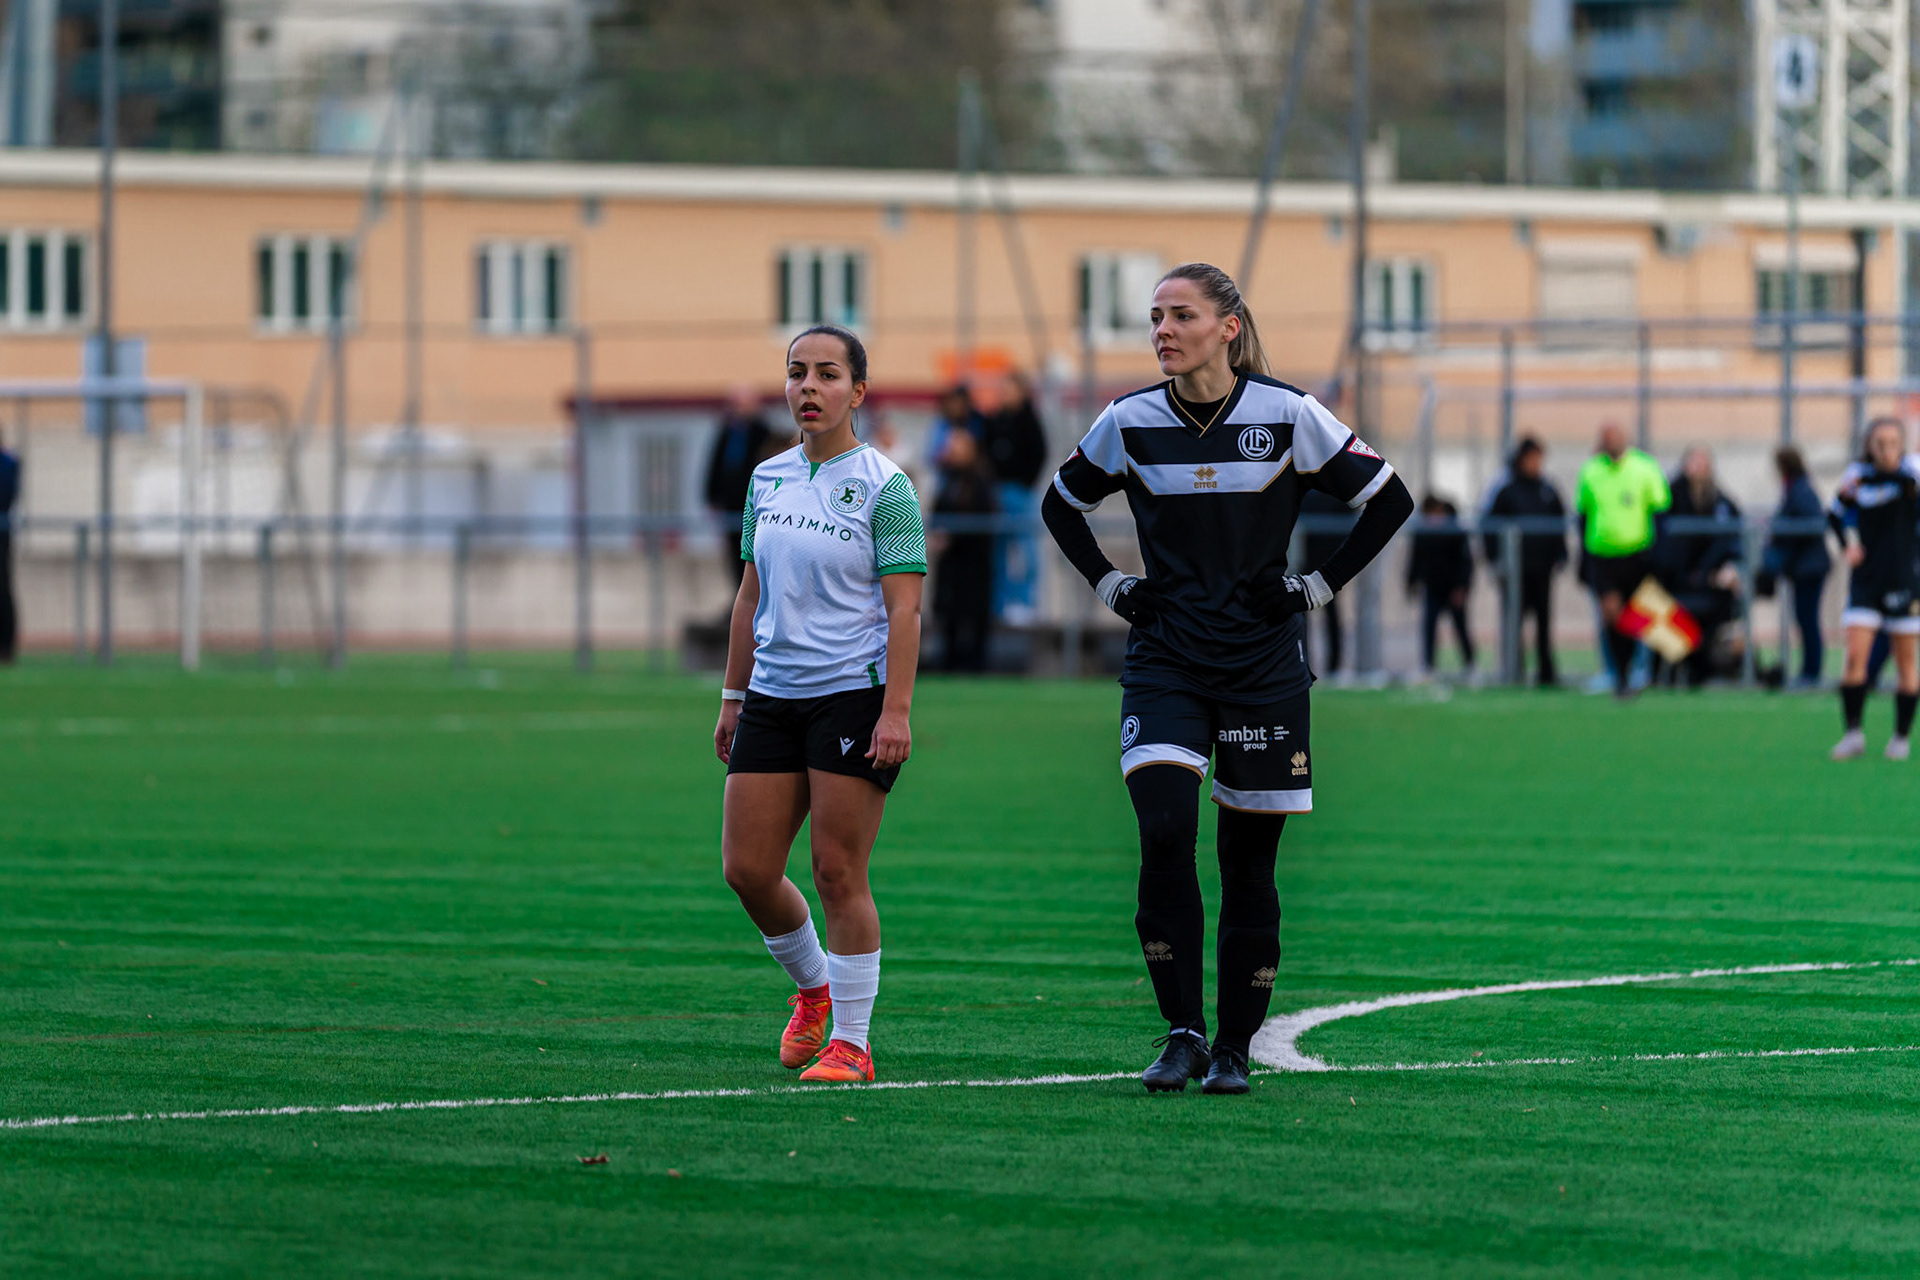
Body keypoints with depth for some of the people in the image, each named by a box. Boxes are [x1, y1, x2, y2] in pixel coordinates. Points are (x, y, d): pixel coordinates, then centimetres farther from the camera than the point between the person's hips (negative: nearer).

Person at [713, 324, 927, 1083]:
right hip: (773, 696, 6)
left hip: (854, 695, -6)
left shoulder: (882, 487, -6)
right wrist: (734, 696, 16)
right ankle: (813, 988, 27)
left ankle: (851, 1042, 2)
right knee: (747, 869, 2)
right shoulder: (767, 480, 11)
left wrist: (896, 711, -18)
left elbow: (904, 607, -11)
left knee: (838, 874, -7)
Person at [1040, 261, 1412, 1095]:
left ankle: (1235, 1048, 12)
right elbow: (1061, 504, 19)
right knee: (1163, 835, -16)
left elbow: (1389, 501, 4)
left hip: (1263, 664, -1)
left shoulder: (1286, 416, -5)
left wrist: (1320, 587, 0)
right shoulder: (1130, 424, 0)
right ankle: (1182, 1033, -6)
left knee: (1249, 859, 2)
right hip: (1165, 660, 1)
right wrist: (1108, 584, 9)